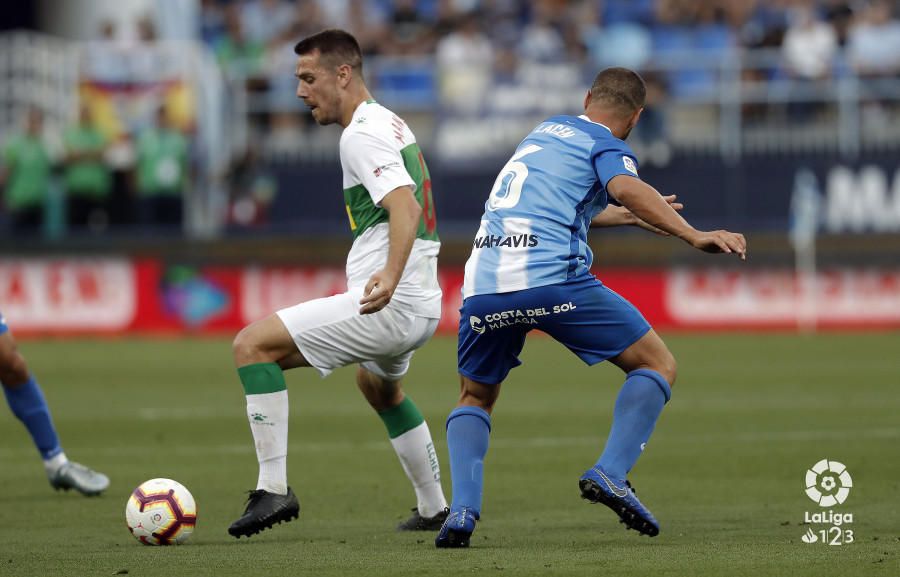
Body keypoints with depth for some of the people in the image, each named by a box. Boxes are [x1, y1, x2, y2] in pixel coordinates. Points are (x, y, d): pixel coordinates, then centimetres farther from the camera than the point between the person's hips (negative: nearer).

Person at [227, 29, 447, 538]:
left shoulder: (363, 134, -15)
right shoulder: (391, 123, 16)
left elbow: (404, 207, -29)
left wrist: (390, 277, -45)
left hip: (388, 306, -11)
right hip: (423, 306, 11)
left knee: (253, 345, -14)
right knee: (380, 387, 39)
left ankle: (274, 489, -17)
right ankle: (435, 509, 45)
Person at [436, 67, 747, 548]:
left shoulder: (545, 131, 30)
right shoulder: (607, 145, 9)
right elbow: (625, 187, -16)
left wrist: (629, 215, 61)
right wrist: (693, 236, -24)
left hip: (483, 283, 6)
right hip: (551, 278, -6)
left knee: (475, 398, 26)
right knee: (657, 365, 7)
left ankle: (462, 511, 2)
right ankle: (610, 475, -12)